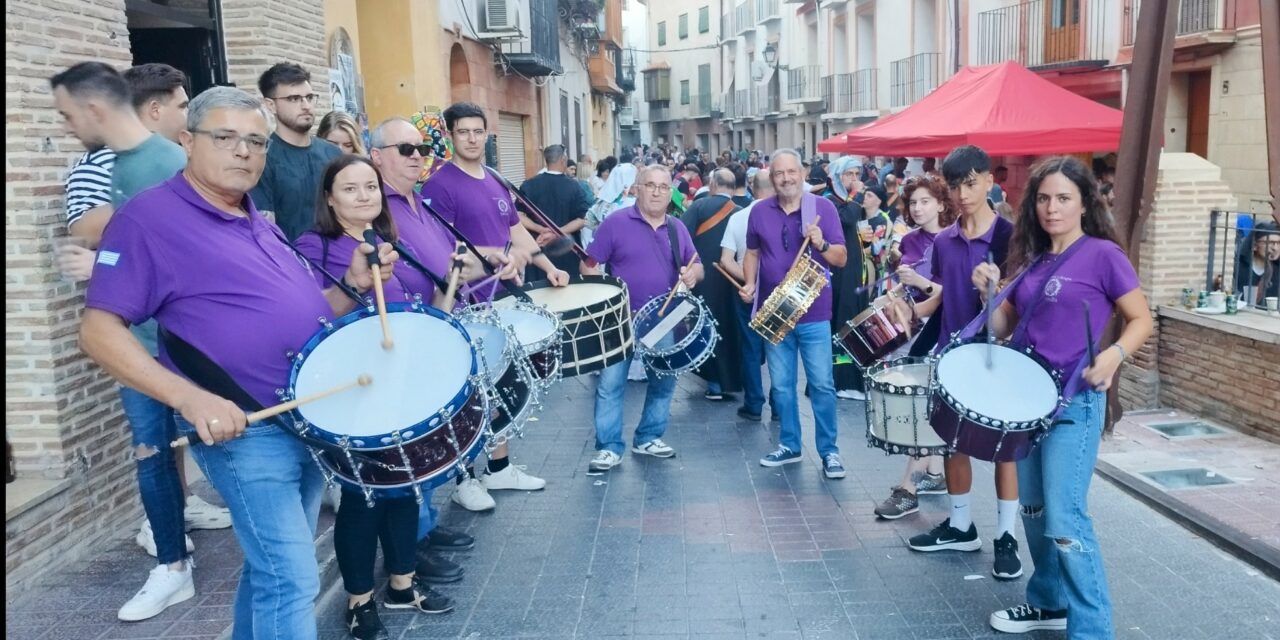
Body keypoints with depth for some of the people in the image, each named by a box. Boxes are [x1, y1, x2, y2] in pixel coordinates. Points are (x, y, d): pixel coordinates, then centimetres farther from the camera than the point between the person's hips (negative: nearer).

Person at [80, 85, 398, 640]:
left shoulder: (258, 225, 14)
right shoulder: (149, 218, -10)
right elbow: (99, 330, -15)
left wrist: (354, 285, 1)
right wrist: (188, 396, -26)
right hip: (244, 431, -8)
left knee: (273, 566, 20)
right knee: (292, 578, -9)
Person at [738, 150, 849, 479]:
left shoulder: (823, 208, -3)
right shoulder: (759, 211, 4)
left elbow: (841, 258, -3)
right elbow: (752, 252, 15)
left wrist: (821, 244, -23)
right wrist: (749, 283, -1)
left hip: (814, 313, -3)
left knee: (821, 384, -1)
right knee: (781, 385, 10)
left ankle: (829, 451, 10)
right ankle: (789, 445, 23)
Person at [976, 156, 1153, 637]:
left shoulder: (1102, 254, -8)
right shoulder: (1029, 259, 11)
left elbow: (1142, 319, -6)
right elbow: (1005, 328, 12)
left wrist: (1114, 355, -23)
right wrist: (990, 291, -5)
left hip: (1075, 402, -7)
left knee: (1064, 519, -11)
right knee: (1034, 509, 16)